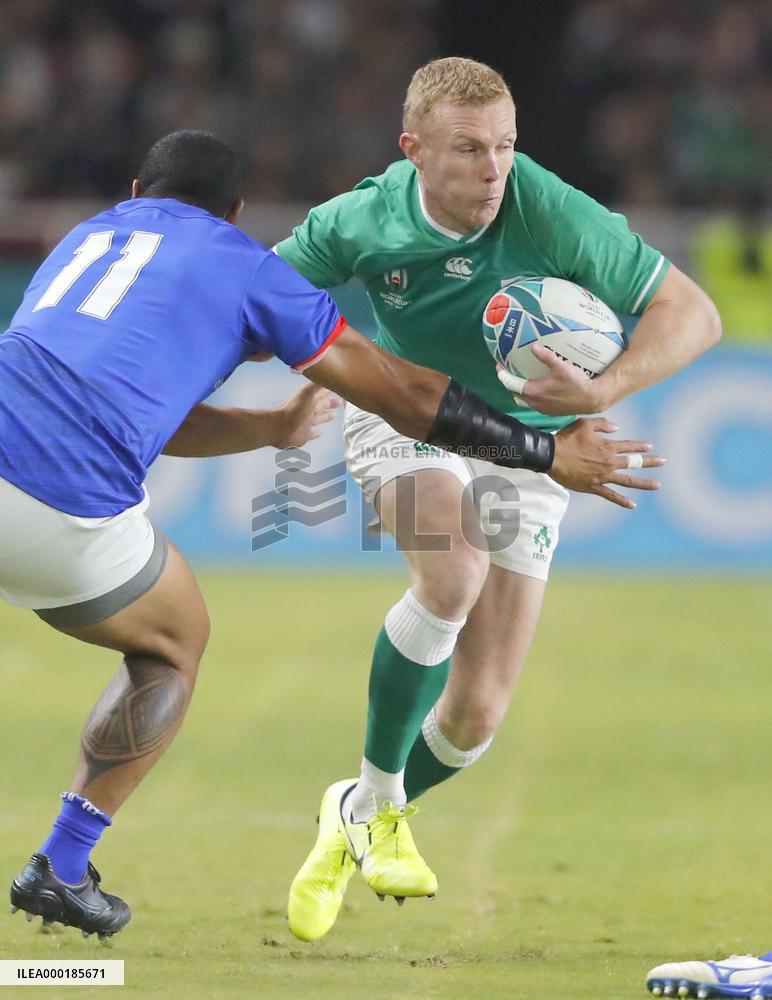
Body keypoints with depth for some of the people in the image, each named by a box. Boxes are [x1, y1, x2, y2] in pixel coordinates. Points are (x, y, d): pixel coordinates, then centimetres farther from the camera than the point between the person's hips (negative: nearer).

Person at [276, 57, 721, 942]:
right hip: (404, 415, -1)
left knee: (476, 714, -5)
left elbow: (692, 313, -23)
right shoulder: (360, 223, -21)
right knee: (454, 573, -35)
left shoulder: (552, 215, -28)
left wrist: (604, 391, -39)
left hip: (521, 444, 1)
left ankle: (356, 817, 28)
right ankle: (378, 800, -15)